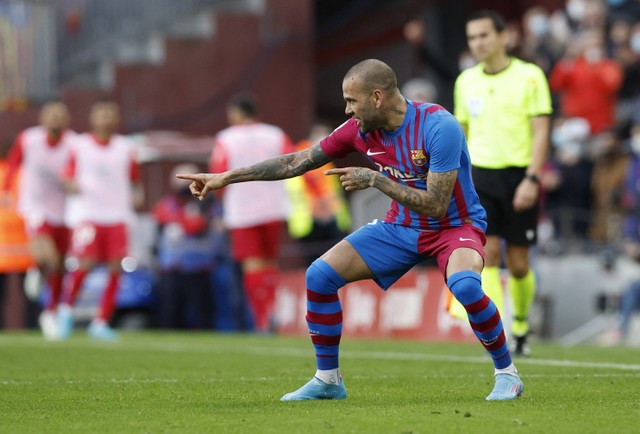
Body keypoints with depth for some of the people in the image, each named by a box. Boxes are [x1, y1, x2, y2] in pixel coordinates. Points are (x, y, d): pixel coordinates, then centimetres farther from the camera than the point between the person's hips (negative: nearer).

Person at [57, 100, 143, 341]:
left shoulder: (125, 147, 11)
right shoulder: (79, 145, 5)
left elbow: (134, 181, 18)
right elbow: (67, 178, 8)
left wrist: (136, 195, -2)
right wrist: (71, 186, -14)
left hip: (117, 215, 3)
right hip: (87, 213, -3)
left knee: (116, 269, -5)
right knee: (85, 263, -17)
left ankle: (101, 322, 5)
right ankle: (67, 307, 9)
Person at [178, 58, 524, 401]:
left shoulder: (437, 126, -27)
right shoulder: (360, 129, -8)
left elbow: (436, 205, -29)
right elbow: (298, 162, 2)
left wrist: (374, 180, -28)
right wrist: (226, 177, 3)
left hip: (455, 224, -6)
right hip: (402, 227, 6)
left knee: (464, 285, -37)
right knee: (320, 275, -8)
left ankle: (506, 372, -13)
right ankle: (327, 379, 8)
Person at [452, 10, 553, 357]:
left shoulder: (529, 76, -3)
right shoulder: (466, 81, 10)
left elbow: (541, 130, -6)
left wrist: (531, 179, -16)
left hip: (518, 175, -2)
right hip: (479, 175, 2)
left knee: (518, 262, 3)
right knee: (487, 251, -14)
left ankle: (520, 328, 26)